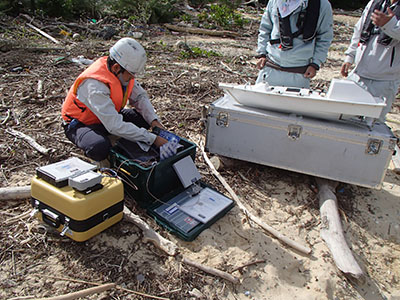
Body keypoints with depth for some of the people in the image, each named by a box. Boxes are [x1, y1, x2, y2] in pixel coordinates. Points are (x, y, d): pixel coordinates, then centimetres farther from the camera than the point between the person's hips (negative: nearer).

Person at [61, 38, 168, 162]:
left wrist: (154, 121, -19)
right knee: (101, 148, -38)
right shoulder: (95, 84, -35)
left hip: (110, 116, 7)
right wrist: (153, 139, -39)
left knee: (146, 118, -13)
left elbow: (140, 97, -1)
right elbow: (115, 126, -40)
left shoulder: (124, 73, -13)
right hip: (80, 123, -6)